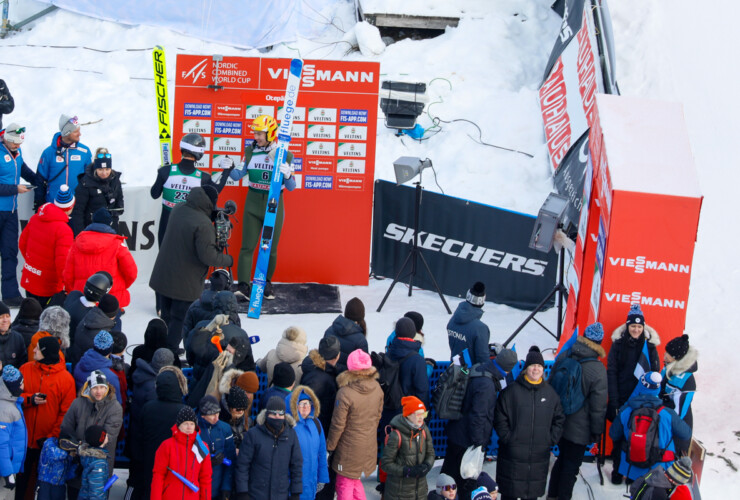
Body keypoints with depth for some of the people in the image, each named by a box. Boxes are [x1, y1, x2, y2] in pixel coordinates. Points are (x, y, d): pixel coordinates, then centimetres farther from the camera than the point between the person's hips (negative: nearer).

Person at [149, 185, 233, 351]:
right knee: (180, 317, 7)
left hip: (164, 275, 8)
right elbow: (208, 256, -26)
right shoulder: (203, 224, -27)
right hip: (185, 283, -8)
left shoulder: (178, 210, -2)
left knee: (166, 315, 20)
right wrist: (228, 260, -8)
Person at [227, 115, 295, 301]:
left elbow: (291, 187, -5)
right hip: (253, 202, 2)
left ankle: (267, 283, 23)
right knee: (247, 246, -4)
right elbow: (239, 175, 7)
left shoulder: (284, 154, -5)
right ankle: (244, 285, -6)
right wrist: (229, 168, -13)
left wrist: (287, 175, -26)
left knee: (271, 248, 7)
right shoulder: (250, 151, 2)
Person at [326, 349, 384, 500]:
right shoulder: (377, 388, -7)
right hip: (369, 446, 6)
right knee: (355, 480, 24)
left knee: (345, 484, 10)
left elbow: (338, 424, -17)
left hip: (349, 448, -6)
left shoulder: (345, 393, -25)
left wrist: (330, 446, -3)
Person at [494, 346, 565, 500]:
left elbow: (559, 419, 12)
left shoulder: (550, 393, 6)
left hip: (539, 455, 3)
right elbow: (499, 418, -3)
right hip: (513, 454, -3)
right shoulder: (511, 391, -4)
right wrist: (507, 437, -10)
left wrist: (551, 440, 2)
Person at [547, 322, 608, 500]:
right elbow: (598, 404, -16)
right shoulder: (598, 370, -21)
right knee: (572, 465, 10)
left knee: (563, 457, 23)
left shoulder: (564, 356, -5)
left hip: (559, 422, 6)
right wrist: (597, 430, -3)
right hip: (579, 428, -6)